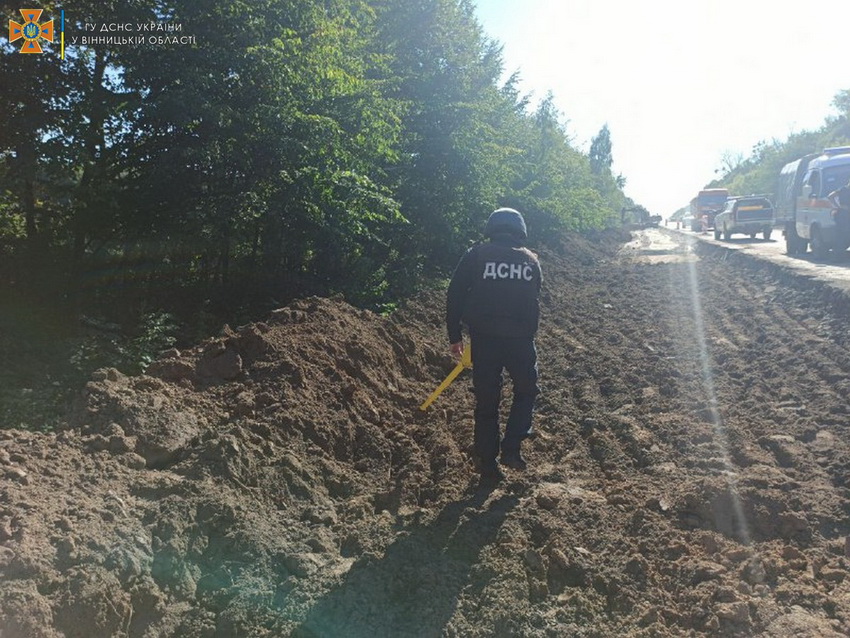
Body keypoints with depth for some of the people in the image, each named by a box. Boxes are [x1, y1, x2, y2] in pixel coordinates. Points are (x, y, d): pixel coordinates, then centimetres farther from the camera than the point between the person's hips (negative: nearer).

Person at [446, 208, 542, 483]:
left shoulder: (476, 254, 3)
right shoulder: (531, 260, 10)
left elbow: (454, 295, -1)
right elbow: (534, 302, 15)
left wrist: (455, 336, 4)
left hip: (484, 337, 0)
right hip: (520, 337, 1)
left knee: (486, 400, 9)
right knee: (526, 391, 22)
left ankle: (487, 463, 15)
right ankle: (511, 448, 9)